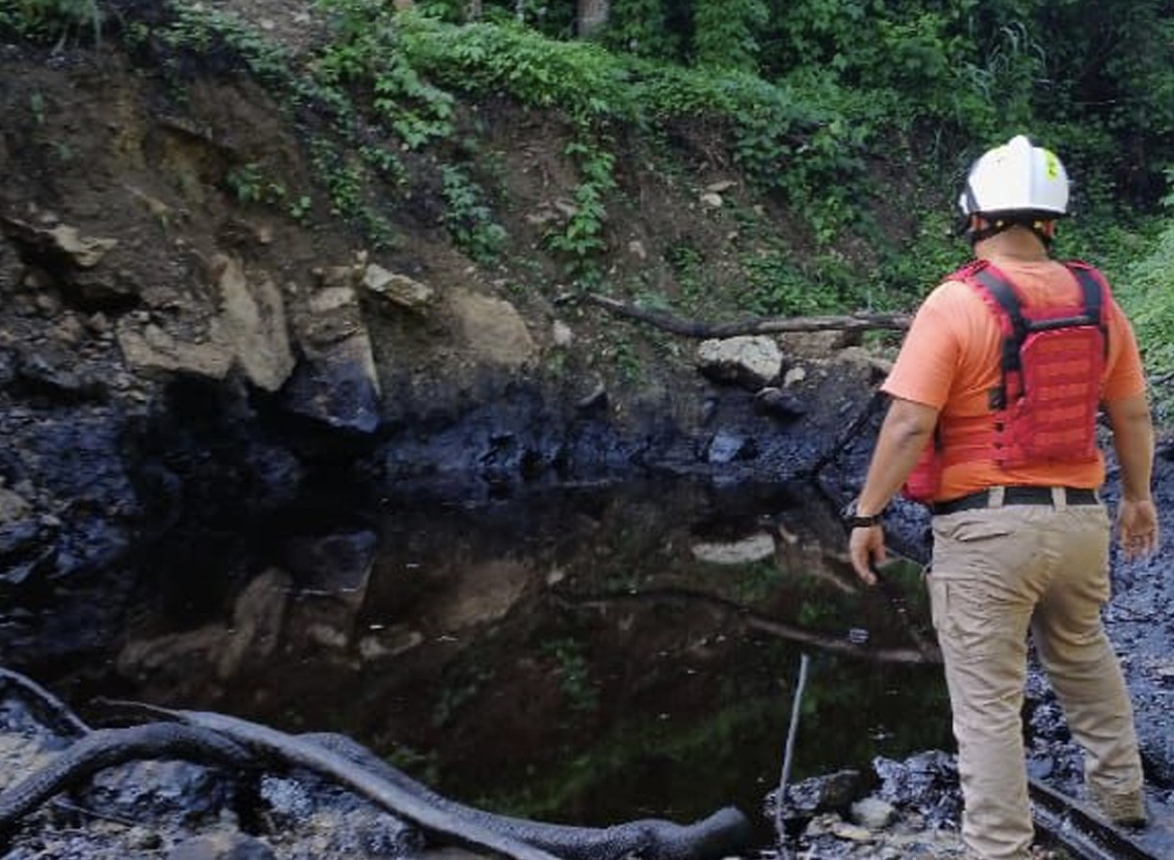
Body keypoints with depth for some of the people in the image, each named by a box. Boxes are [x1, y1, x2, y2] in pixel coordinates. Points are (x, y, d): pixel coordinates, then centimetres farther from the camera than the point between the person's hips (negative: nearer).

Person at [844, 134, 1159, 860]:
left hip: (987, 526, -6)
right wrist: (1138, 496, 26)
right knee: (1086, 659, 30)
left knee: (988, 702, 4)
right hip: (1079, 518, 6)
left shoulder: (956, 304, -14)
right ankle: (1121, 792, 46)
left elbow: (908, 426, -18)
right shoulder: (1097, 301, 3)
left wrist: (868, 515, -8)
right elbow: (1134, 414, 12)